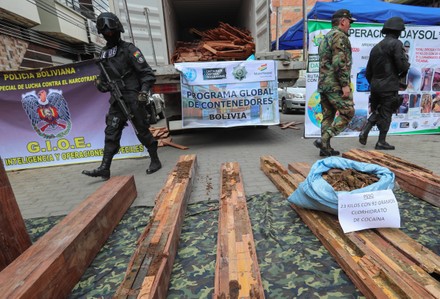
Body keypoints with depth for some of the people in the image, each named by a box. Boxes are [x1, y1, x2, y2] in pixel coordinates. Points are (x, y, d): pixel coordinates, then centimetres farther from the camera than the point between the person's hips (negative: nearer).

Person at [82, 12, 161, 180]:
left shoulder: (129, 49, -3)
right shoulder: (103, 53, 16)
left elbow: (147, 73, -8)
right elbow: (104, 76, 25)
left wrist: (144, 91, -21)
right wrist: (100, 83, 2)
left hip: (133, 99, -6)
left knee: (142, 131, -1)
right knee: (111, 133, 1)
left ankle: (155, 161, 15)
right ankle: (104, 168, 5)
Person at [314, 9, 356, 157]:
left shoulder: (326, 37, 22)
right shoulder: (340, 36, -8)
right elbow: (339, 63, -19)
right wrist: (345, 84, -18)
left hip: (323, 84, 9)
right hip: (336, 85, -9)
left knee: (328, 115, 9)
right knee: (347, 113, -4)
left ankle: (325, 148, 10)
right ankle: (324, 139, -12)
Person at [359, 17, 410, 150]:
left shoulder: (376, 47, 14)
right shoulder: (396, 44, -8)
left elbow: (368, 72, 15)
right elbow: (402, 65, -16)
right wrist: (407, 64, 7)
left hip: (375, 86, 6)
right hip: (389, 87, -6)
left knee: (377, 111, 20)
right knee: (386, 114, 3)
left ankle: (365, 130, 0)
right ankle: (381, 142, 9)